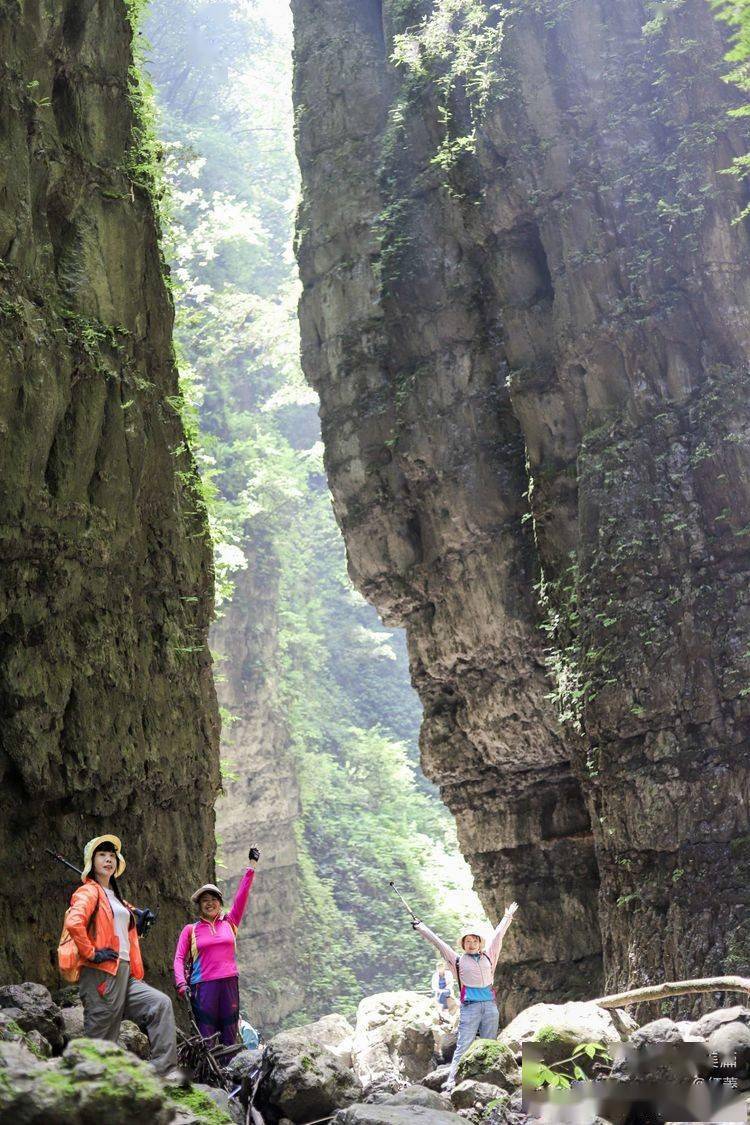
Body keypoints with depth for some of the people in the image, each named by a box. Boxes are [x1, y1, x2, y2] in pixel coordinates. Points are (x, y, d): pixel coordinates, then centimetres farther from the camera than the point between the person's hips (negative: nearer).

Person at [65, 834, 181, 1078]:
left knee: (161, 1004, -6)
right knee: (101, 1038, -5)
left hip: (124, 974, 8)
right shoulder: (89, 892, -3)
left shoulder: (115, 897, 25)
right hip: (101, 974, -8)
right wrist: (91, 954, -19)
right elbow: (73, 923, -25)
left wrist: (138, 974, 22)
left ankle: (165, 1069, -9)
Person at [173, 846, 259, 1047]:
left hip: (229, 983, 2)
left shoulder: (230, 923, 11)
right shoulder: (190, 930, 7)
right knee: (205, 1039, -3)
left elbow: (241, 895, 6)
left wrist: (251, 866, 3)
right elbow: (179, 959, 3)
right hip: (203, 985, -2)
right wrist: (181, 984, -12)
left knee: (229, 1037, 3)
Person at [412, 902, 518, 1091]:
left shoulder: (488, 956, 14)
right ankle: (451, 1083, -13)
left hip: (490, 1006, 3)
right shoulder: (458, 960, 7)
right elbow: (437, 942, 9)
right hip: (470, 1006, -3)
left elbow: (498, 935, 25)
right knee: (463, 1047, -10)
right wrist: (420, 927, 11)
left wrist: (508, 916, 35)